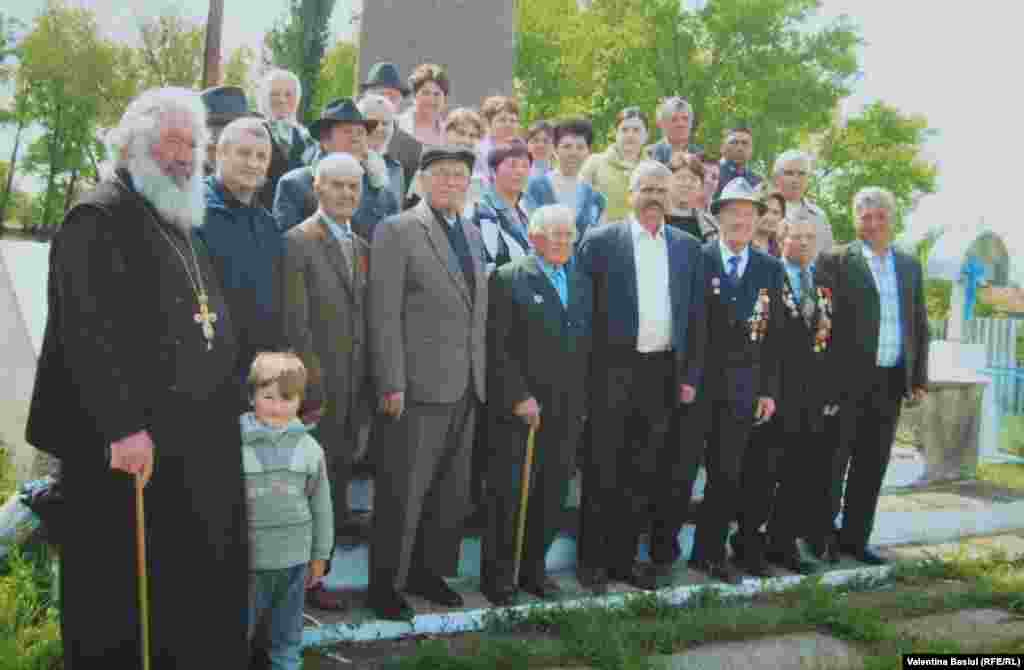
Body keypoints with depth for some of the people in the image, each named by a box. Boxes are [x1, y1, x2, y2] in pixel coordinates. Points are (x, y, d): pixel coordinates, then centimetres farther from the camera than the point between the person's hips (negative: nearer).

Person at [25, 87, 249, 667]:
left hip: (197, 444, 9)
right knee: (129, 593, 3)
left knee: (198, 587, 15)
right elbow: (88, 331, -19)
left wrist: (228, 411, 17)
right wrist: (123, 427, -25)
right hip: (133, 445, -9)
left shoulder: (181, 222, 19)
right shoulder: (99, 216, -9)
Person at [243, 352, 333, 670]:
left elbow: (320, 504, 6)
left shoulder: (308, 447, -2)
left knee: (288, 629, 19)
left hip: (294, 558, 3)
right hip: (247, 558, -2)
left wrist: (320, 553, 10)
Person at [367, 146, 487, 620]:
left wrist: (480, 374, 11)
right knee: (402, 492, 1)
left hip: (466, 386, 7)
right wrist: (391, 384, -15)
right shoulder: (396, 230, -5)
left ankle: (428, 571, 29)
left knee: (452, 492, 14)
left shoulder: (472, 234, 15)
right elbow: (384, 313, -11)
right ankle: (385, 581, 16)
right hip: (418, 385, -7)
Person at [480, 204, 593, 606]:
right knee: (507, 493, 2)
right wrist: (519, 398, -13)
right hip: (519, 409, -5)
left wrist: (583, 403, 9)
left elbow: (586, 346, 15)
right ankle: (497, 574, 16)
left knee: (552, 494, 10)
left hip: (568, 412, 6)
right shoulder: (508, 280, -5)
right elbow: (497, 348, -10)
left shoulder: (582, 283, 14)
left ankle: (534, 568, 25)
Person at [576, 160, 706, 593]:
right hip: (613, 368, -3)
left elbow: (696, 316, 10)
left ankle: (624, 557, 22)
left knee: (645, 473, 10)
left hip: (663, 371, 3)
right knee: (602, 471, 4)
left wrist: (691, 376, 5)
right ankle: (592, 559, 15)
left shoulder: (688, 248, 10)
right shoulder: (600, 241, -1)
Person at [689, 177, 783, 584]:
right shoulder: (697, 259, -1)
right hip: (700, 382, -2)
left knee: (727, 471, 2)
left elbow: (774, 334, 7)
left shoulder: (770, 268, 8)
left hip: (742, 386, 2)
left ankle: (708, 551, 15)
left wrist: (769, 390, 3)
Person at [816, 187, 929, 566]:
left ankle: (855, 538, 21)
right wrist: (823, 378, -16)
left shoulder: (909, 265, 13)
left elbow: (920, 325, 15)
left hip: (892, 381, 5)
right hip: (847, 379, -5)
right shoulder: (835, 261, -3)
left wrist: (919, 378, 10)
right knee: (832, 462, 4)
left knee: (872, 464, 11)